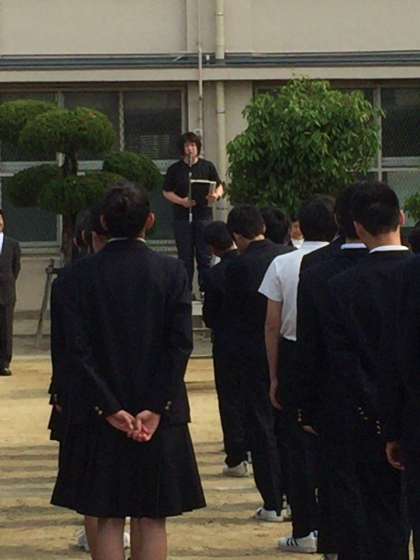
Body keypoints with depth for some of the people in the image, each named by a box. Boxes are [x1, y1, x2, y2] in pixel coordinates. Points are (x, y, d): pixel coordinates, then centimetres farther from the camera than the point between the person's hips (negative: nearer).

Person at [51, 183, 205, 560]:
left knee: (108, 521, 7)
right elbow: (180, 345, -9)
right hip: (159, 415, 0)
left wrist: (109, 409, -7)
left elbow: (78, 349, -8)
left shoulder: (84, 274, -4)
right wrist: (155, 408, -8)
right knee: (151, 520, 6)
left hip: (102, 416, 0)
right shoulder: (171, 272, -4)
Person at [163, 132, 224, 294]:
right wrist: (182, 201, -13)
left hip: (203, 215, 0)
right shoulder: (175, 169, 5)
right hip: (182, 217, 0)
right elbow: (167, 192, 5)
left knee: (204, 256, 1)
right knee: (185, 257, 3)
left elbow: (219, 187, 10)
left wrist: (216, 195, -14)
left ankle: (205, 289, 7)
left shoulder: (207, 166, 6)